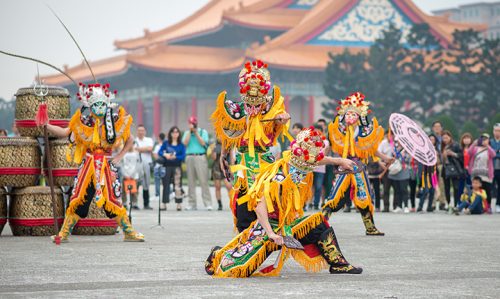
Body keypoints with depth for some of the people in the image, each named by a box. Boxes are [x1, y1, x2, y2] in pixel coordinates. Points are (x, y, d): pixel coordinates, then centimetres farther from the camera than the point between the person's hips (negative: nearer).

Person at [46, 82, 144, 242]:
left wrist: (119, 157, 1)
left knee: (113, 199, -3)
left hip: (107, 165, -1)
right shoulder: (84, 121, 2)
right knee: (78, 198, -2)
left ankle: (129, 232, 9)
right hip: (88, 164, 1)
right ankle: (64, 233, 5)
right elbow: (65, 133, 6)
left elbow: (129, 141, 11)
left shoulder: (115, 121, 0)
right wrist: (46, 125, -3)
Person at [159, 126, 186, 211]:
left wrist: (175, 157, -19)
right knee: (166, 185, 1)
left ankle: (179, 204, 0)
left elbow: (183, 156, -4)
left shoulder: (181, 145, 4)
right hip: (167, 166, 1)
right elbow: (159, 152, 3)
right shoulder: (166, 143, 8)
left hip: (177, 167, -1)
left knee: (178, 185, -4)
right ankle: (164, 203, 5)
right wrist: (165, 155, -17)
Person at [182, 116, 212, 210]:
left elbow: (203, 143, -4)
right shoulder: (186, 133, 16)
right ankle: (192, 204, 6)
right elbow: (185, 143, -1)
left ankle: (208, 203, -10)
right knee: (191, 182, 2)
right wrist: (190, 131, -2)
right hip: (189, 157, 3)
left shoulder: (203, 131, 9)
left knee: (203, 181, -9)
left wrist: (196, 132, -4)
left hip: (200, 157, -3)